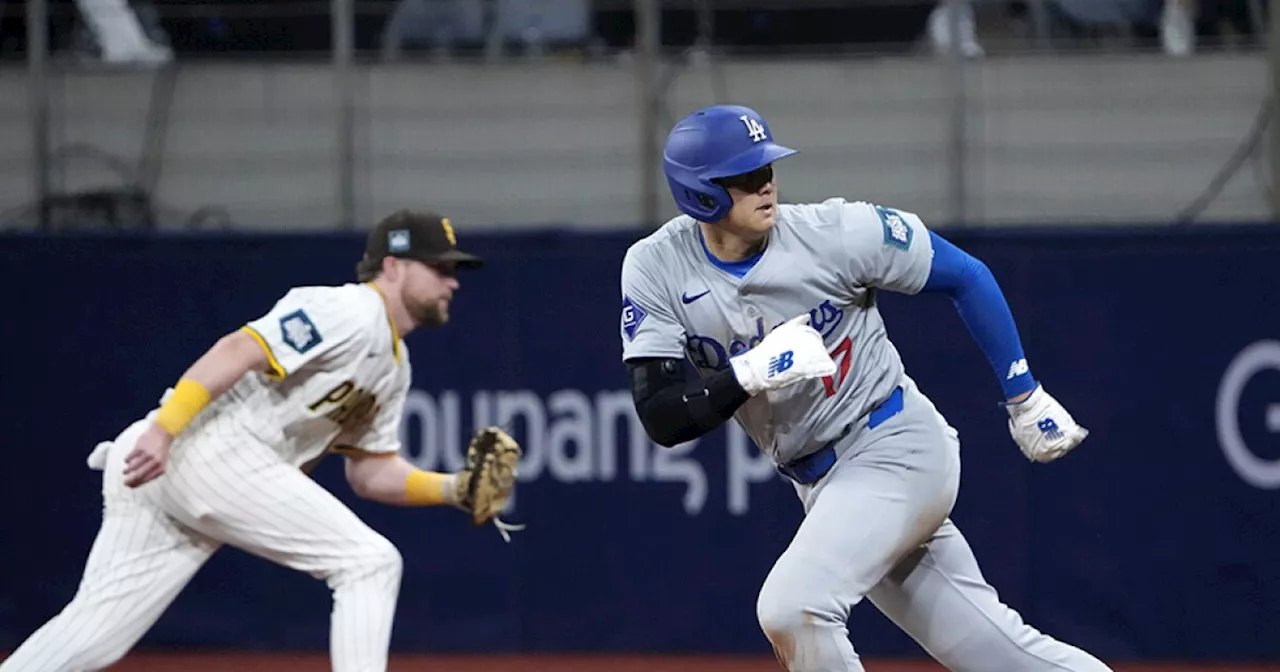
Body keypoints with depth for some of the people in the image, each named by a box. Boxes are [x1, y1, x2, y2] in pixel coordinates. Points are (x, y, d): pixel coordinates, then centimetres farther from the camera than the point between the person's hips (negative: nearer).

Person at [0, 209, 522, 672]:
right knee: (370, 561, -7)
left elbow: (371, 472, 24)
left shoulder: (393, 366, 24)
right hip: (207, 449, -10)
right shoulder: (351, 313, -7)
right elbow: (238, 350, -17)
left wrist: (455, 490, 9)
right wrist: (163, 429, -27)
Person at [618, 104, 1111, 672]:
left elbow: (966, 277, -4)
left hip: (896, 448, -5)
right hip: (820, 486, 5)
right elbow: (660, 418, -13)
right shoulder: (656, 270, -8)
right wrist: (752, 372, -28)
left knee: (792, 608, -23)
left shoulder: (834, 233, -16)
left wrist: (1025, 399, -1)